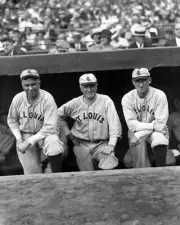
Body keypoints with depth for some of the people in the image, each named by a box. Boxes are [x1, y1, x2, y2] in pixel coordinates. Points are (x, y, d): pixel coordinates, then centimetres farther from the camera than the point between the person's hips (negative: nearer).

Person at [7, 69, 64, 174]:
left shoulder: (47, 99, -20)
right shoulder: (17, 99, -9)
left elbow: (49, 127, -23)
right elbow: (12, 120, 7)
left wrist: (29, 142, -25)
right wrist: (19, 139, -7)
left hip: (45, 133, -2)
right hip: (25, 134, 3)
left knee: (53, 142, -38)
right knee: (32, 173, -5)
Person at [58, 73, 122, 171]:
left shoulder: (106, 101, -4)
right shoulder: (75, 103, 3)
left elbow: (114, 123, -10)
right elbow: (59, 115, 16)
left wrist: (111, 144, -20)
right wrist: (68, 134, 9)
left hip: (102, 144, -1)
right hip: (81, 144, 2)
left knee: (109, 166, -27)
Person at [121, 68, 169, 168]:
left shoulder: (160, 95, -14)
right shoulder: (127, 98, -9)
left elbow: (160, 122, -18)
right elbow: (131, 123, -15)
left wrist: (139, 135, -26)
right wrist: (153, 126, -27)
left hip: (155, 131, -1)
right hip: (136, 131, 1)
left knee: (160, 139, -33)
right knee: (139, 145, -31)